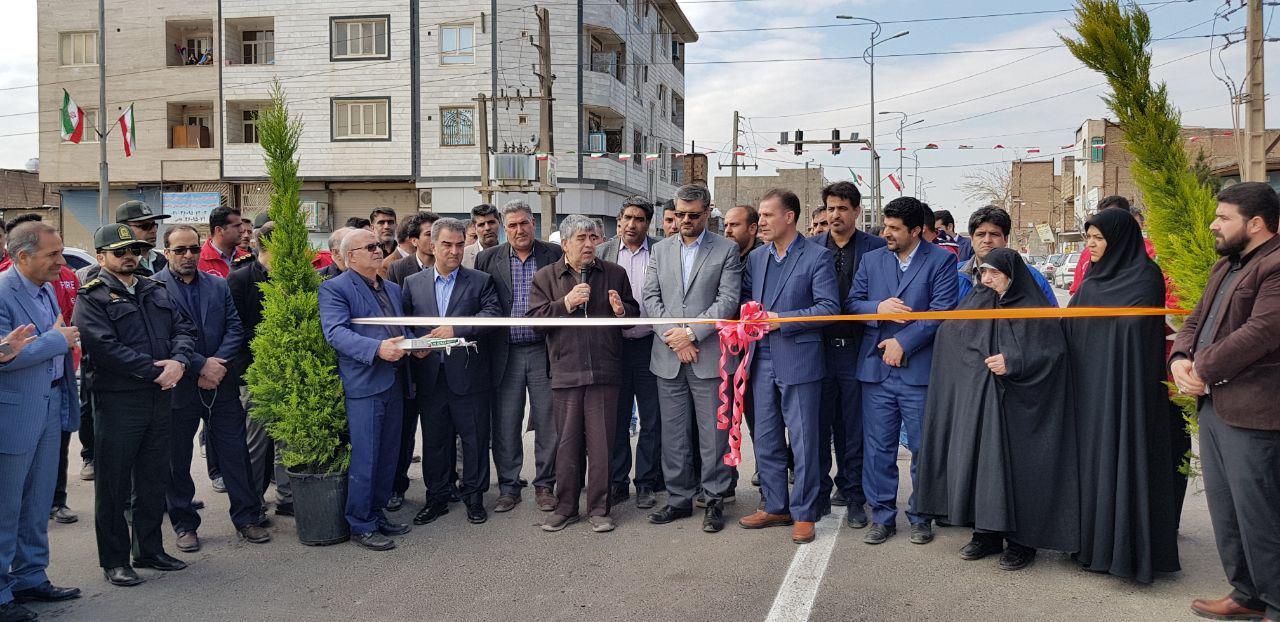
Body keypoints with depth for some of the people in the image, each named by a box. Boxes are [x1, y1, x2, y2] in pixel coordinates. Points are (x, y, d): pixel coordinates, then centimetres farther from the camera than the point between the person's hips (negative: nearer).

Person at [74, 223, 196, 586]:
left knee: (154, 480, 15)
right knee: (114, 484, 3)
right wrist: (156, 370, -18)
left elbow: (183, 329, 9)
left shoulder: (156, 291, 15)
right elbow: (105, 347, -18)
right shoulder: (92, 298, -6)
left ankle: (150, 550, 27)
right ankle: (114, 560, 14)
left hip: (160, 397, 6)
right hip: (117, 402, -6)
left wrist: (178, 361, -12)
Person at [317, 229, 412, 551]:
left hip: (394, 383, 7)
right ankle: (361, 525, 6)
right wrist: (377, 349, -29)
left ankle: (376, 513, 26)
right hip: (363, 384, -7)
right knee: (364, 458, -5)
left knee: (388, 455, 13)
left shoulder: (393, 288, 20)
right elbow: (336, 332, -17)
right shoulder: (334, 288, -4)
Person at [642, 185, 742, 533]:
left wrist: (692, 333, -14)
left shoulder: (726, 250, 2)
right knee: (673, 434, 9)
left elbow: (728, 300, -7)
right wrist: (672, 336, -8)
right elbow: (651, 297, 6)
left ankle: (715, 500, 12)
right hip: (668, 357, 4)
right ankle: (679, 499, 19)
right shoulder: (661, 250, 13)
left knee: (713, 434, 1)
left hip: (708, 357, -3)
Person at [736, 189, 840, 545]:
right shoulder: (756, 258, 12)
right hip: (762, 360, 6)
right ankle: (775, 507, 25)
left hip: (799, 359, -6)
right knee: (766, 440, 12)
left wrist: (781, 319, -16)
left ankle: (803, 514, 12)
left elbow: (829, 307, -12)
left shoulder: (817, 257, -6)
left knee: (803, 441, 1)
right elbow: (745, 298, 20)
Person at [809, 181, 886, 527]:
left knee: (855, 428, 7)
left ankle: (852, 493, 19)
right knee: (819, 426, 7)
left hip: (857, 348, -2)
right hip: (819, 347, 2)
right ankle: (819, 495, 19)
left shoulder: (876, 248, 0)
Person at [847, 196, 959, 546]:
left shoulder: (941, 261, -1)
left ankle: (920, 517, 20)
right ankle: (883, 516, 17)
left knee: (923, 448, 5)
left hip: (919, 370, -3)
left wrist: (903, 342, -14)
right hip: (876, 369, 3)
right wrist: (877, 308, -10)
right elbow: (851, 303, 10)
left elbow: (941, 311, -9)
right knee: (878, 447, 6)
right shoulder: (872, 260, 12)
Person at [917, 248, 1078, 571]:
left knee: (1014, 465, -3)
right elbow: (948, 336, 18)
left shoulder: (1035, 309, -6)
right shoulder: (976, 302, 9)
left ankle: (1021, 540, 9)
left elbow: (1053, 353, -11)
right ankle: (987, 533, 17)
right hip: (977, 402, 5)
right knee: (979, 462, 5)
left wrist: (1013, 361, -18)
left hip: (1016, 404, -5)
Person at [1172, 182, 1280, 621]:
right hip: (1212, 405, 10)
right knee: (1224, 509, 17)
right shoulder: (1226, 266, 19)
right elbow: (1197, 318, 20)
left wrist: (1202, 369, -14)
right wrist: (1180, 359, 0)